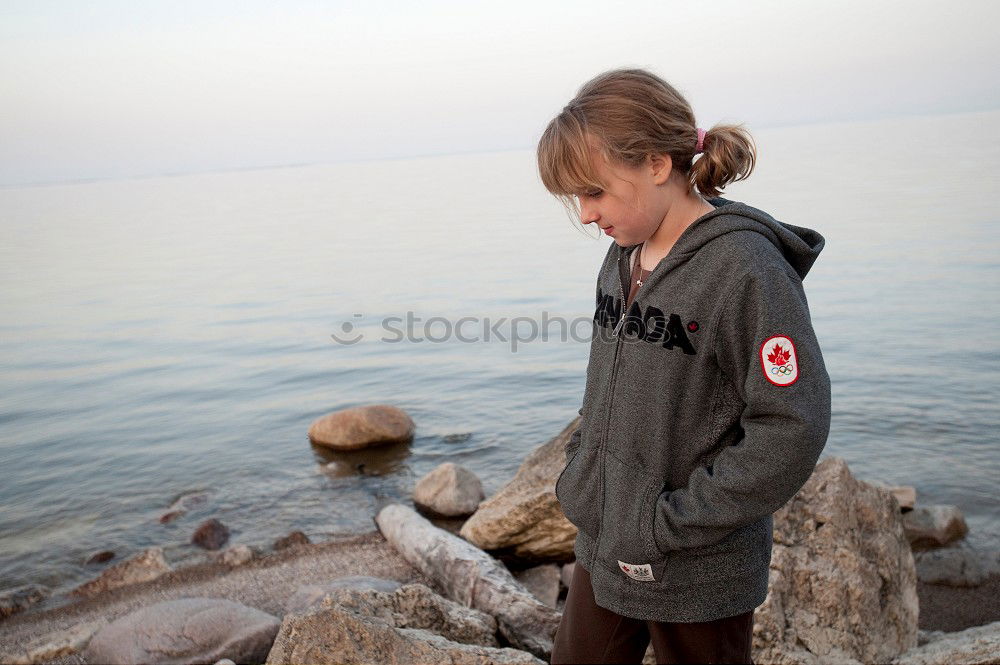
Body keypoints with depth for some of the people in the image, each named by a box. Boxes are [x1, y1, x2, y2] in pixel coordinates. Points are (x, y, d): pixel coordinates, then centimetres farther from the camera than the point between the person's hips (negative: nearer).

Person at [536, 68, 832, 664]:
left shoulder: (744, 269, -21)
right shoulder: (622, 261, 4)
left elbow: (792, 430, -23)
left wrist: (671, 522, -20)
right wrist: (578, 473, 5)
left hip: (698, 574, -7)